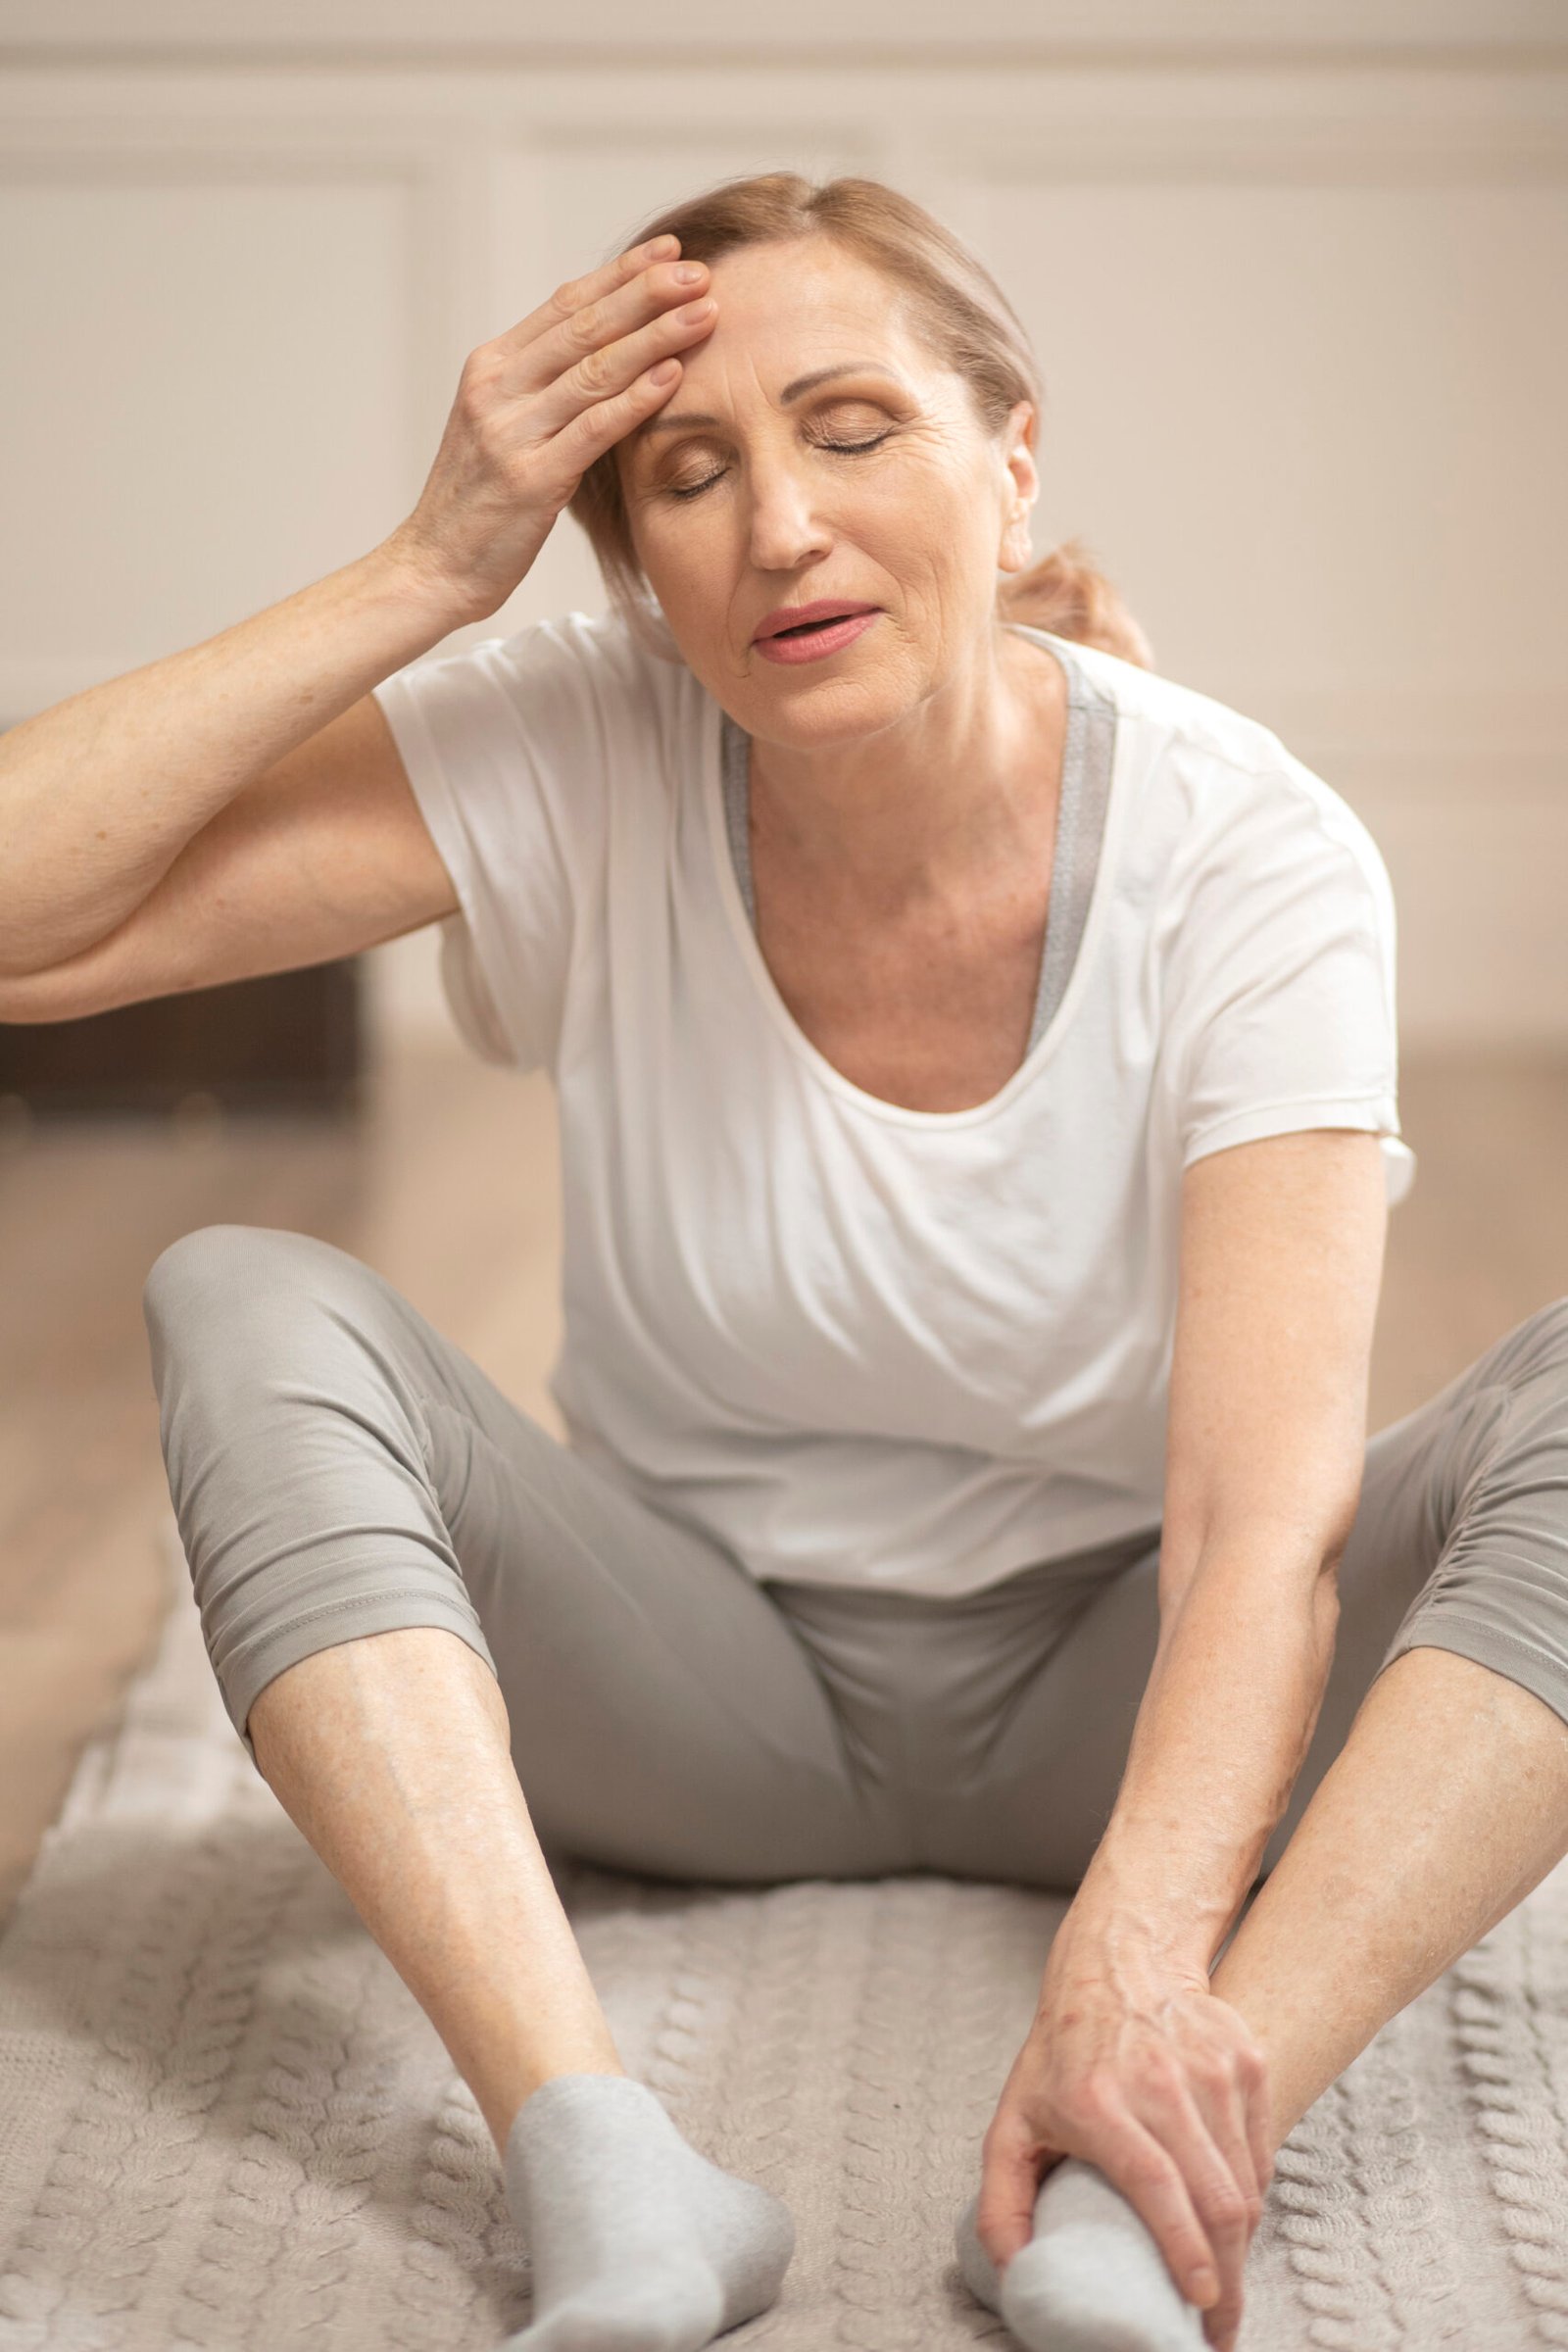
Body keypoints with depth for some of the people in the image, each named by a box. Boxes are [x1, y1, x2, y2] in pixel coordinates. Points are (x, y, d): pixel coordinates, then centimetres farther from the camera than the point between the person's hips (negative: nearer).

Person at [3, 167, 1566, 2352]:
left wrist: (1136, 1963, -47)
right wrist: (429, 569, -28)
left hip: (1113, 1687, -1)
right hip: (704, 1665, 1)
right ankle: (610, 2177, -38)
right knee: (245, 1308, -24)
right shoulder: (585, 760, -15)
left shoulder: (1249, 856, -20)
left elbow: (1268, 1498, -31)